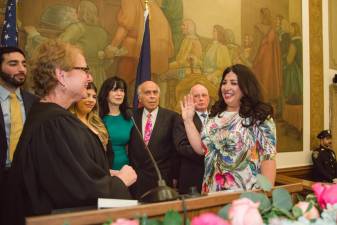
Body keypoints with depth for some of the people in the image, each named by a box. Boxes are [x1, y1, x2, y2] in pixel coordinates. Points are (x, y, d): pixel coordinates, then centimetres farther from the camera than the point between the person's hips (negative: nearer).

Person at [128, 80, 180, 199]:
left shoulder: (172, 117, -3)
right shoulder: (133, 116, 5)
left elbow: (176, 149, 0)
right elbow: (130, 148, 9)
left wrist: (174, 176, 0)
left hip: (162, 180, -2)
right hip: (136, 181, 2)